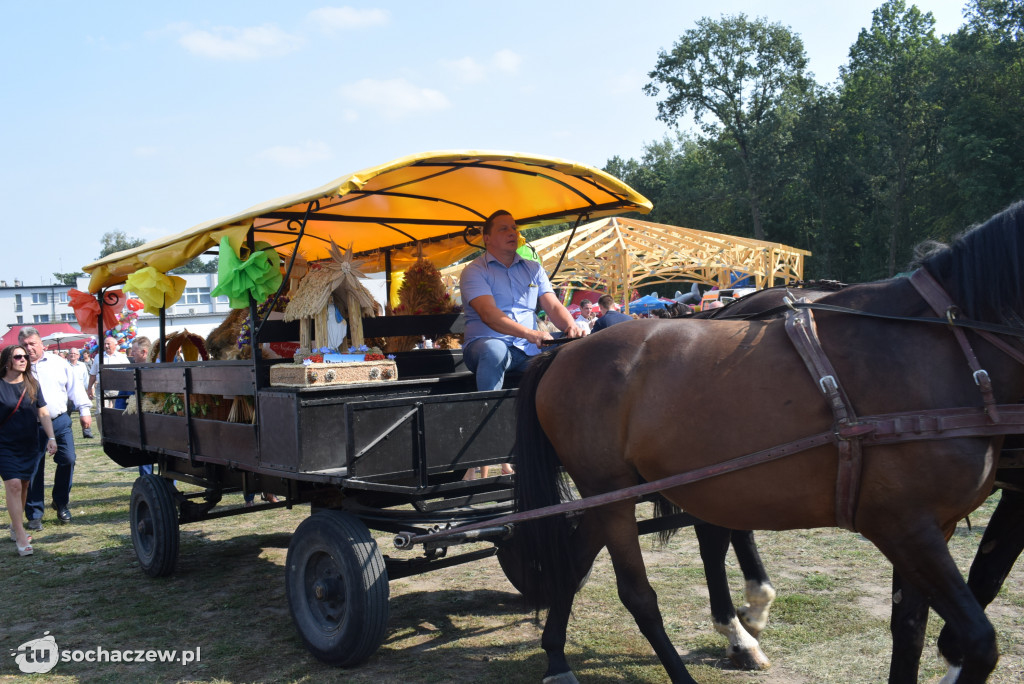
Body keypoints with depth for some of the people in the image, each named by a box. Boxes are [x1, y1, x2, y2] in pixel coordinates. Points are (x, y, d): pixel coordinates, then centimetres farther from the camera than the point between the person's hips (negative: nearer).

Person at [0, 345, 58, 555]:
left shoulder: (32, 385, 4)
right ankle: (21, 537, -9)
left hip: (29, 445, 4)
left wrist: (51, 438, 0)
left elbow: (43, 414, 7)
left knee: (24, 484, 11)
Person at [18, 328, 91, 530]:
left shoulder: (57, 362, 8)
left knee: (68, 460, -2)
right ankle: (34, 515, 13)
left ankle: (61, 502, 20)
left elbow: (74, 386, 10)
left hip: (60, 421, 1)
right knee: (34, 469, 2)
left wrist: (84, 409, 5)